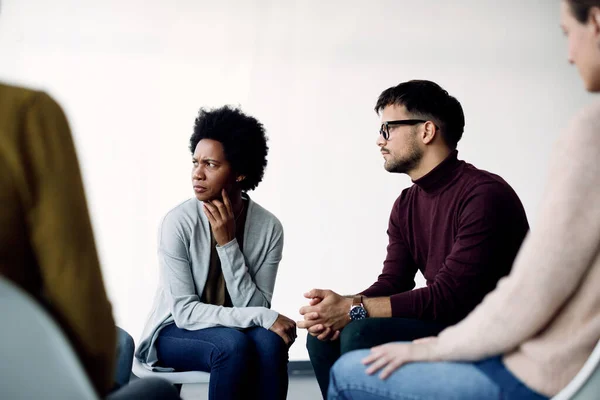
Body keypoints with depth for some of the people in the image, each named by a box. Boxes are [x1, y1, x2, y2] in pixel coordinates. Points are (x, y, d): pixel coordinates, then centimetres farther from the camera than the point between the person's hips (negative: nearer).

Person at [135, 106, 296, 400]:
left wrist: (227, 243, -24)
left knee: (269, 341, -31)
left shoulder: (269, 227, -11)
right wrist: (264, 317, -28)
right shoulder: (179, 222, -18)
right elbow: (185, 311, -20)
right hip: (175, 332, -2)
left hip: (235, 330, 3)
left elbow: (254, 306, -14)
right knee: (233, 344, -33)